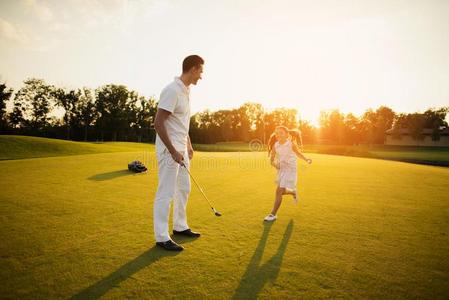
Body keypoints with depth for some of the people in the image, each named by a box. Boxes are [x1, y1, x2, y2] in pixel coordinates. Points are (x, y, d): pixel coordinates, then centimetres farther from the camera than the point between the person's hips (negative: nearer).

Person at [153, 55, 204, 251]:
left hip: (181, 149, 10)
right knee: (166, 193, -2)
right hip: (170, 149, -10)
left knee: (184, 189, 18)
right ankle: (161, 237, 11)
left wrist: (188, 145, 19)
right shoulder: (172, 90, -18)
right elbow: (158, 123, -22)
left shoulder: (185, 91, 12)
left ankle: (180, 226, 33)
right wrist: (173, 151, -22)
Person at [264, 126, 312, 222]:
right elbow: (272, 157, 2)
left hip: (290, 170, -5)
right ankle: (293, 192, 48)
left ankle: (273, 214, 0)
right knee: (282, 191, 13)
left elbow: (298, 153, 5)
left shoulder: (291, 144, -12)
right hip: (281, 170, 5)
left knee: (279, 191, -10)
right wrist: (273, 163, -20)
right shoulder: (275, 145, -4)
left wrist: (306, 159, -9)